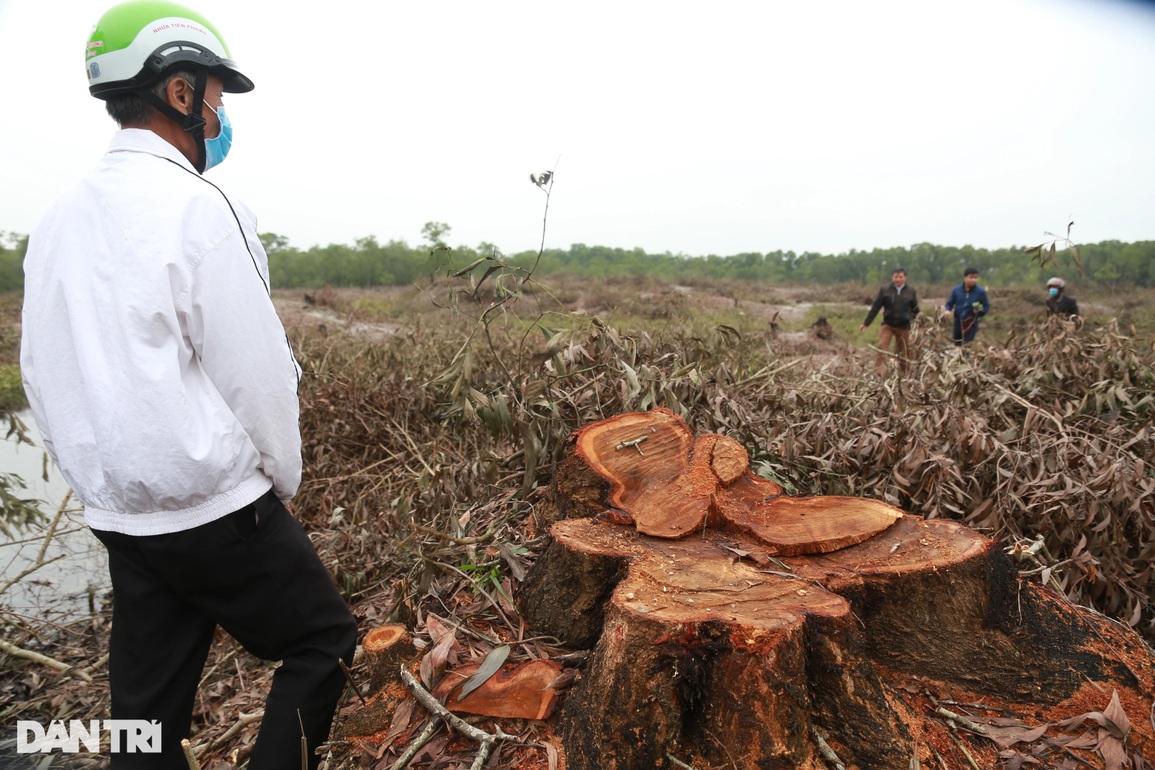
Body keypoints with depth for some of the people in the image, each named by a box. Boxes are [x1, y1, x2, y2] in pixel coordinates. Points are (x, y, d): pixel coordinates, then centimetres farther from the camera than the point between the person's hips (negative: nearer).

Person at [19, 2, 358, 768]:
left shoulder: (58, 221, 7)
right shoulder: (199, 208, -15)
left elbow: (41, 374, 12)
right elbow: (257, 374, -16)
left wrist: (105, 479, 20)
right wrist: (283, 482, 0)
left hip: (119, 517, 8)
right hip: (216, 510, -7)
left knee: (149, 707, 17)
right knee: (325, 640, 12)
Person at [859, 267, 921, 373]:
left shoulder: (911, 291, 2)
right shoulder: (885, 290, -1)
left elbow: (915, 310, 9)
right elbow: (875, 307, -1)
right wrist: (866, 323, -3)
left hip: (904, 327, 1)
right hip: (887, 325, -1)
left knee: (904, 352, 9)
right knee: (882, 347, -19)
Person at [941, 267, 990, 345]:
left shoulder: (981, 291, -7)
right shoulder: (956, 290, -2)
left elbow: (986, 306, 2)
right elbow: (949, 303, 6)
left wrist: (980, 311, -20)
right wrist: (947, 310, -16)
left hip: (971, 323, -3)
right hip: (958, 322, 3)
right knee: (957, 345, 16)